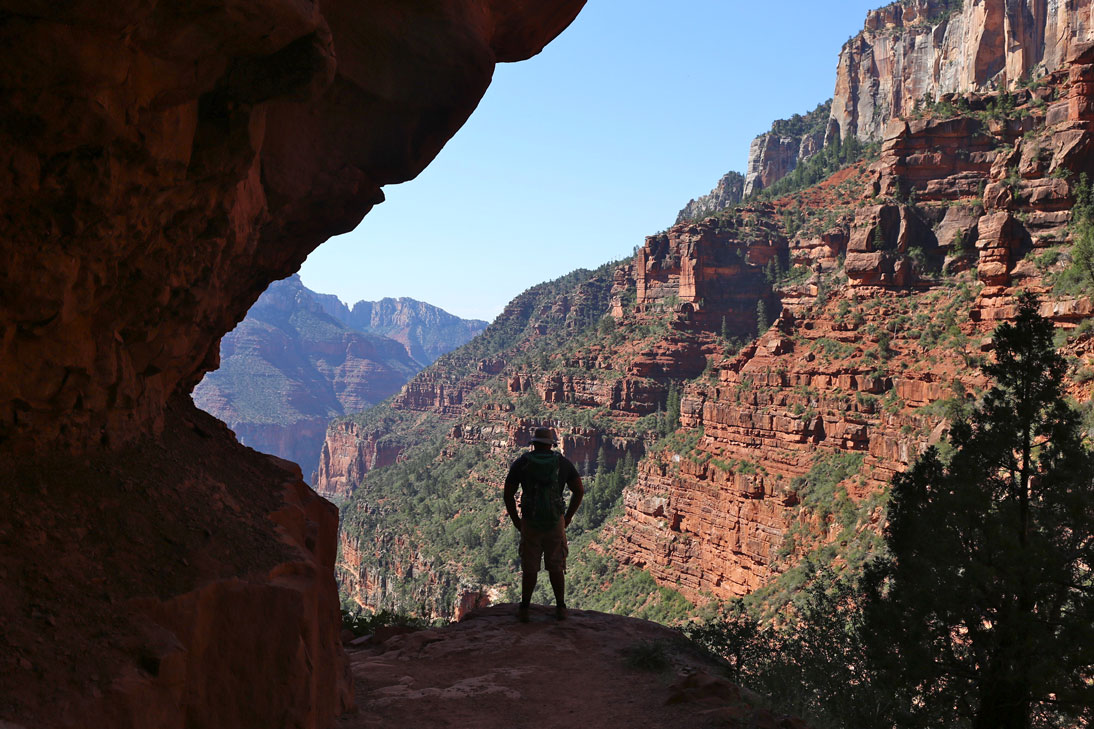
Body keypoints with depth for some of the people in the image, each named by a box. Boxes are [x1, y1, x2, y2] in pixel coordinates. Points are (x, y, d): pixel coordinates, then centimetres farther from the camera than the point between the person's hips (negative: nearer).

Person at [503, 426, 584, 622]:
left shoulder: (521, 463, -2)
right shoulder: (563, 462, 1)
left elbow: (508, 495, -3)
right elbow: (579, 491, 2)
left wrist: (516, 521, 7)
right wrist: (567, 518, 9)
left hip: (530, 524, -1)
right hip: (556, 523, 1)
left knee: (529, 569, 11)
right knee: (556, 567, 13)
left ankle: (524, 609, 13)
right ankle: (561, 608, 15)